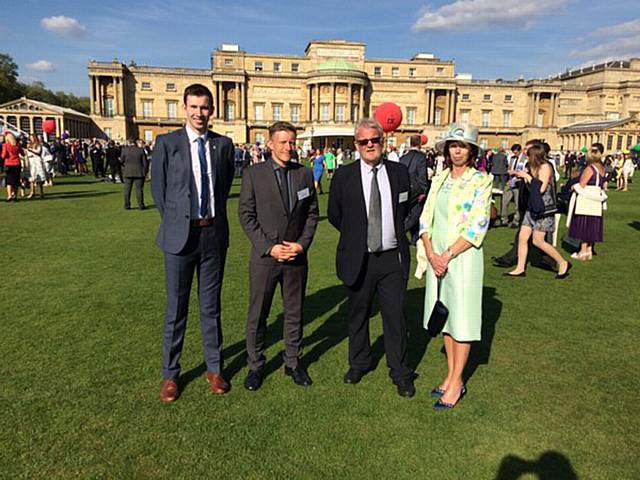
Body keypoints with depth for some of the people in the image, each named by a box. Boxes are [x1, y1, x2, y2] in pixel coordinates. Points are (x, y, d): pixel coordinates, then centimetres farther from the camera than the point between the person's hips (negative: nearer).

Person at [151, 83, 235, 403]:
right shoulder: (167, 143, -2)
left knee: (211, 306, 12)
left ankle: (214, 368, 26)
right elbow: (158, 190, 2)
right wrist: (175, 224, 4)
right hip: (180, 234, -2)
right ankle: (170, 373, 23)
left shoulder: (223, 145, 5)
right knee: (176, 307, 8)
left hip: (214, 233, 2)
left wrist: (214, 220, 9)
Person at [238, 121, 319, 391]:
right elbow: (246, 215, -6)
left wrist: (302, 244, -7)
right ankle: (255, 365, 25)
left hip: (297, 256, 3)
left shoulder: (304, 174, 5)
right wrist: (269, 247, -13)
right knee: (257, 315, 8)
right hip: (264, 256, -2)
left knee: (295, 312, 13)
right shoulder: (253, 174, -3)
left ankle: (293, 362, 30)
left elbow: (312, 213, 7)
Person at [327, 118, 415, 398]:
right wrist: (355, 236, 11)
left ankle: (400, 372, 25)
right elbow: (334, 215, 7)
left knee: (395, 317, 7)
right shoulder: (343, 176, -2)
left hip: (393, 259, 1)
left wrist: (395, 233, 11)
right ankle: (359, 362, 36)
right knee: (358, 315, 15)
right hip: (358, 259, 0)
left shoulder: (399, 172, 3)